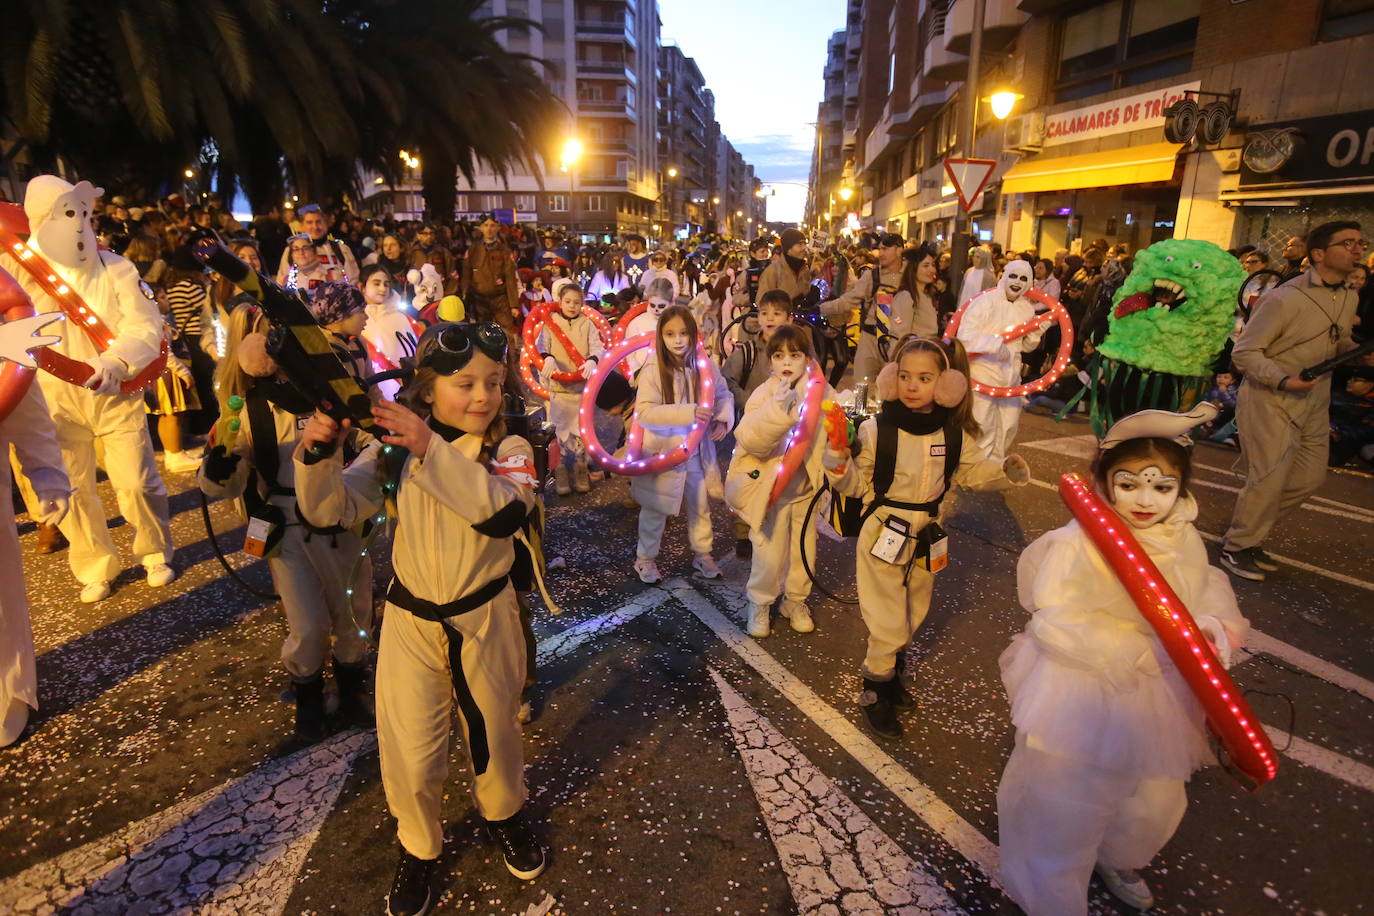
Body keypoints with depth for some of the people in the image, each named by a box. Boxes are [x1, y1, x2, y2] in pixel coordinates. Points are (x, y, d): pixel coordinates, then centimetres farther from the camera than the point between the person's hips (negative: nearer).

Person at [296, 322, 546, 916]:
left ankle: (502, 813, 52)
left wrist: (432, 448, -39)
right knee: (409, 749, 11)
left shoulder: (509, 450, -13)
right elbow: (329, 511, -8)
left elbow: (504, 512, -33)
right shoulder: (394, 449, -7)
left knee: (495, 729, 20)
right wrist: (319, 452, -26)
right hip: (411, 621, 1)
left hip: (486, 617, -1)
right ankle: (419, 848, 41)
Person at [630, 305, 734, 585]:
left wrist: (724, 419, -14)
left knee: (700, 506, 21)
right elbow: (643, 412, -29)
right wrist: (688, 413, -37)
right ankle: (645, 559, 35)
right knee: (655, 511, 13)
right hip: (661, 453, -4)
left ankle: (703, 555, 42)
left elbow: (724, 395, 7)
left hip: (697, 451, 4)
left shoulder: (705, 366, -8)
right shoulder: (653, 370, -19)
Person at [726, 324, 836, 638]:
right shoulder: (764, 394, -14)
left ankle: (796, 600, 40)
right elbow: (749, 440, -28)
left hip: (806, 486, 3)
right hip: (768, 487, -3)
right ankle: (759, 604, 28)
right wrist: (777, 408, -38)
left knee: (804, 550, 16)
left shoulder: (822, 392, -6)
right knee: (769, 553, 2)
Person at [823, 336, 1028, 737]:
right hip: (884, 536, -5)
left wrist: (1006, 471, -10)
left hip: (927, 537, 5)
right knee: (887, 620, 2)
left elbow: (973, 471, 8)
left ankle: (892, 671, 46)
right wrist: (839, 462, -31)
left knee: (912, 614, 22)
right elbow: (855, 484, -12)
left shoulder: (954, 434, -7)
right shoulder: (877, 429, -19)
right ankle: (875, 692, 23)